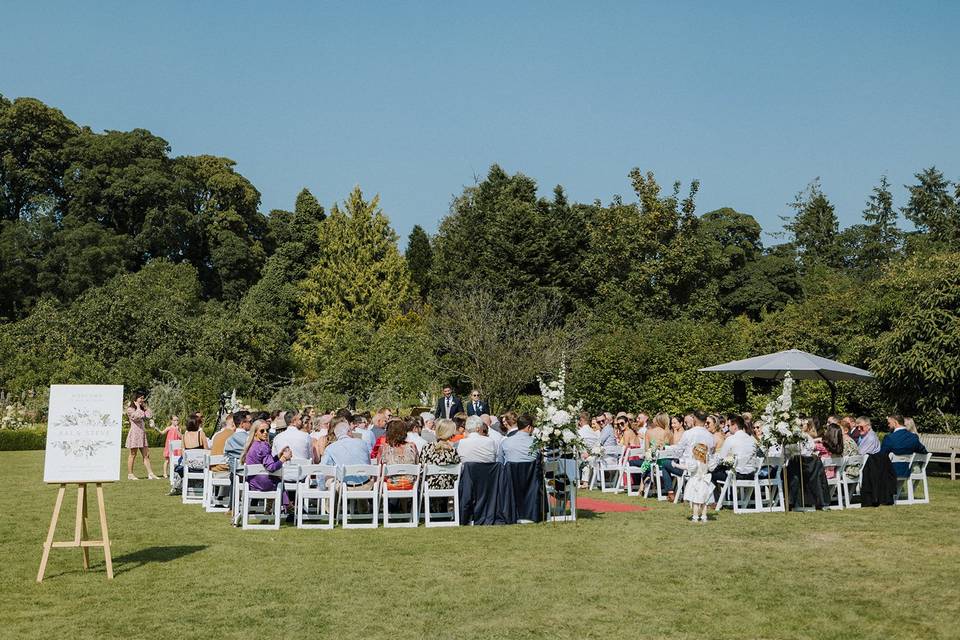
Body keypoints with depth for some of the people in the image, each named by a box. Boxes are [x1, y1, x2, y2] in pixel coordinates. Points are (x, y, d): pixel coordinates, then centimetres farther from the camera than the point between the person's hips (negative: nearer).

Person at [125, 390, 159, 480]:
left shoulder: (142, 409, 17)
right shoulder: (130, 409, -6)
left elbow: (149, 416, 10)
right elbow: (137, 417, -22)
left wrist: (145, 406, 9)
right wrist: (138, 407, -10)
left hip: (142, 433, 7)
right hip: (134, 432, -7)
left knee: (146, 455, 3)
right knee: (133, 454, -1)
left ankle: (150, 474, 2)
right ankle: (130, 474, 6)